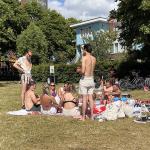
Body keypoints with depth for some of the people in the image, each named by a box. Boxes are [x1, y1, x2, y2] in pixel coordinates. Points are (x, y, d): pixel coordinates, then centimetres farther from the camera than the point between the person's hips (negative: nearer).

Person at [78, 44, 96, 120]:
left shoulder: (84, 58, -12)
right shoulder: (94, 59, 7)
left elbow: (83, 71, -20)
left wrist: (78, 70, 2)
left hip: (85, 79, -6)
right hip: (91, 79, 6)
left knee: (84, 99, -1)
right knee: (90, 98, 10)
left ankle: (83, 117, 4)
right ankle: (91, 115, 14)